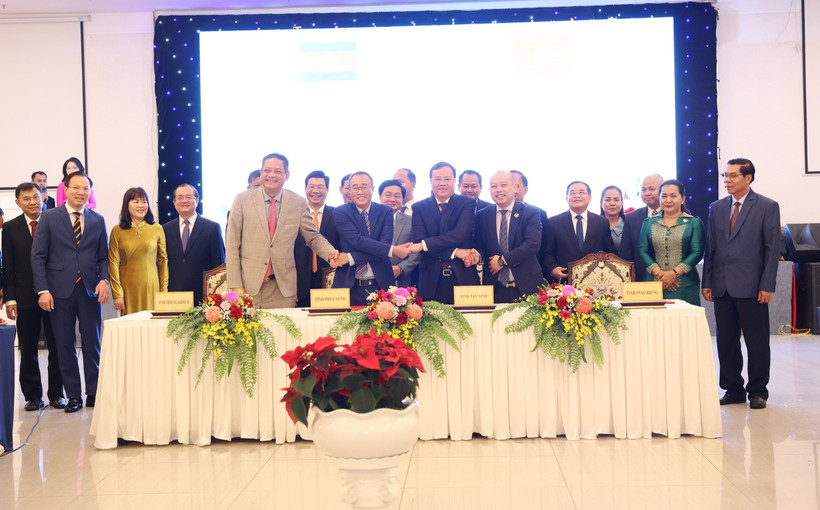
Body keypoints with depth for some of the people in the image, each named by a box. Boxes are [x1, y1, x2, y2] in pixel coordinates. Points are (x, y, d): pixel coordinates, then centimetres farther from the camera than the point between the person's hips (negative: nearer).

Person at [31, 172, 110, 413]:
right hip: (60, 291, -2)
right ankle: (73, 395, 13)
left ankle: (94, 394, 15)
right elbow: (38, 256, -1)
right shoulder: (49, 218, 3)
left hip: (90, 290, 2)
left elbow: (103, 256, 12)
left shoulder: (98, 220, 10)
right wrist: (43, 289, -9)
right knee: (65, 346, 3)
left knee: (93, 344, 4)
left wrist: (104, 279, -7)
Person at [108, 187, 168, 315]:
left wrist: (164, 290, 3)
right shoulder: (117, 231, 3)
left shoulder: (157, 229, 6)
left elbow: (163, 261, 8)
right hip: (128, 289, -1)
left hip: (151, 288, 1)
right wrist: (117, 294, -4)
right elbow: (113, 263, 1)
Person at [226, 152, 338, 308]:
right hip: (249, 285, -1)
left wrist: (330, 253, -12)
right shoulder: (242, 199, 2)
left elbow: (313, 237, 11)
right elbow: (232, 244, 1)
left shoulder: (298, 203, 5)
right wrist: (236, 285, -6)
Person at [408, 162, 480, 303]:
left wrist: (424, 245, -17)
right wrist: (455, 253, -15)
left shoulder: (467, 203, 4)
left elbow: (461, 234, -11)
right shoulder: (419, 208, 8)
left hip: (464, 278, -1)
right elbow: (418, 240, -5)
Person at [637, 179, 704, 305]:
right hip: (653, 286, 1)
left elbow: (697, 252, -2)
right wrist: (659, 273, -10)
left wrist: (674, 273, -13)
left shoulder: (694, 223, 7)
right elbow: (642, 251, 5)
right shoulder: (649, 223, 13)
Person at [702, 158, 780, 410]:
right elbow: (710, 248, 12)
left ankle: (757, 391, 15)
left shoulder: (768, 207, -1)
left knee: (757, 342, 3)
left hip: (751, 287, -4)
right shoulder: (716, 208, 11)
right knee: (726, 342, 8)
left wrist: (767, 286, -10)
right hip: (722, 286, 4)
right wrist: (707, 282, 6)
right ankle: (733, 389, 19)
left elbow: (773, 249, -4)